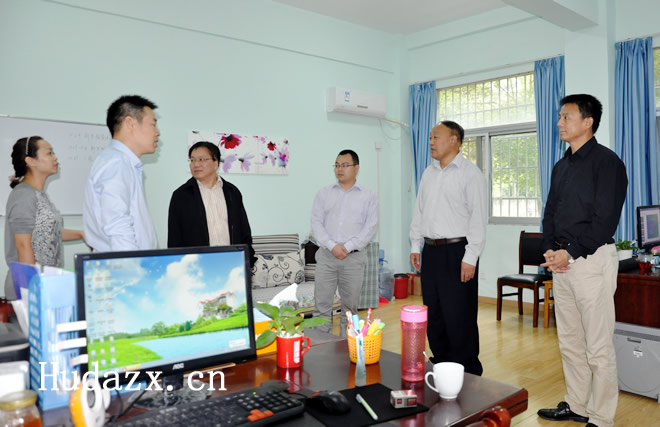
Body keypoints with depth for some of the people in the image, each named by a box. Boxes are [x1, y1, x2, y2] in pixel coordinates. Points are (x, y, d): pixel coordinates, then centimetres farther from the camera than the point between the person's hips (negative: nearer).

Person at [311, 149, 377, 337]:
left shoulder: (369, 196, 5)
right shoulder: (323, 193, 9)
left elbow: (370, 226, -2)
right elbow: (316, 223, 2)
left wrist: (348, 247, -12)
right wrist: (332, 246, -12)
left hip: (354, 257, -1)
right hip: (326, 256, 1)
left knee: (350, 306, 7)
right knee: (322, 305, 0)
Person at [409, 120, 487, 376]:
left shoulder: (470, 173, -7)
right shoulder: (429, 173, 14)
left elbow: (478, 218, -12)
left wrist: (470, 257, -17)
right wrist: (415, 245, 12)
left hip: (457, 251, -6)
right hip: (431, 251, 7)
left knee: (459, 317, -2)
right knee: (433, 314, 12)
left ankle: (468, 373, 12)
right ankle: (441, 366, 26)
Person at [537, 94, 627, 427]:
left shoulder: (606, 161, -7)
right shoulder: (561, 167, 16)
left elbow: (606, 218, -14)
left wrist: (571, 252, -16)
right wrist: (550, 249, 0)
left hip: (591, 259, -8)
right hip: (562, 261, 8)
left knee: (598, 347, -1)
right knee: (569, 341, 14)